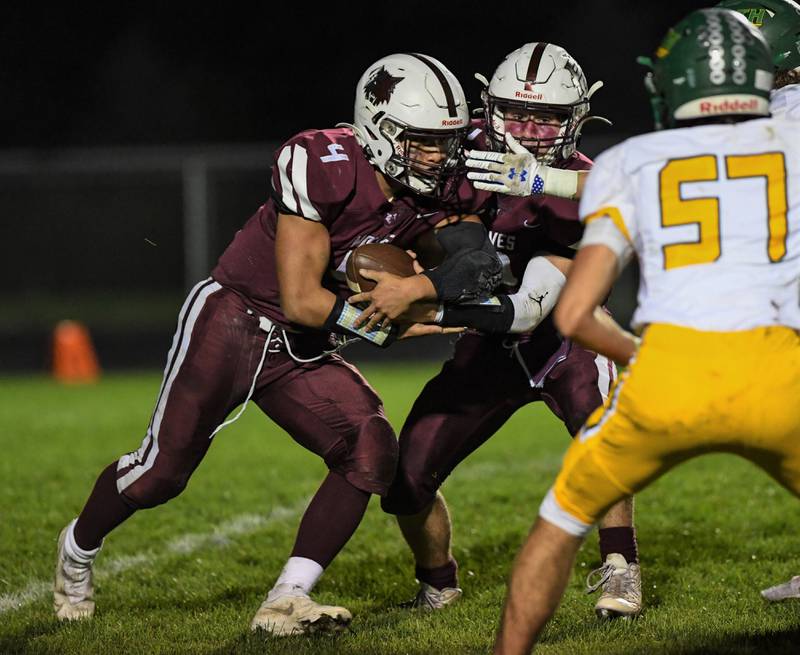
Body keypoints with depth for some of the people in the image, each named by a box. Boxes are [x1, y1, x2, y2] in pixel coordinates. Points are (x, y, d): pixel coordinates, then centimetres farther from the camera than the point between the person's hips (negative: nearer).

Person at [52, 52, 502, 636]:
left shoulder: (440, 192, -7)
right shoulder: (321, 166, -28)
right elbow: (302, 302, -26)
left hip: (303, 350, 6)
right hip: (234, 319, -6)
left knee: (372, 454, -15)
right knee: (162, 470, 2)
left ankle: (287, 602, -10)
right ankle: (79, 549, 33)